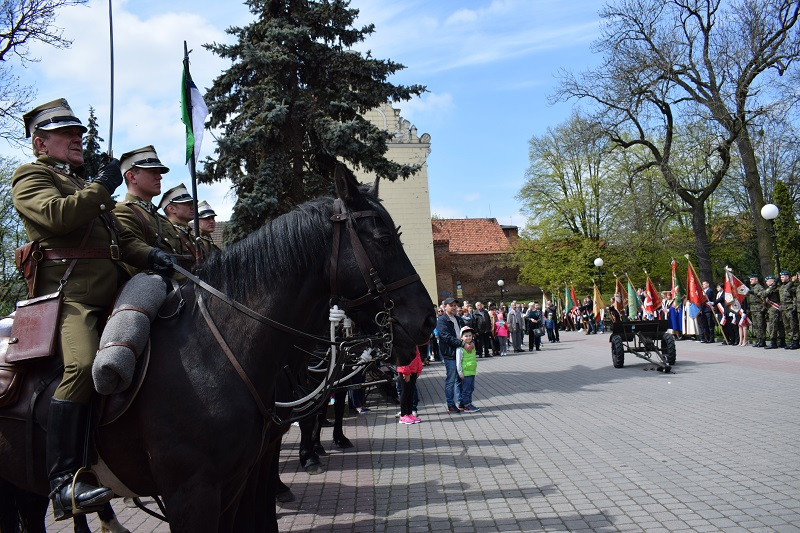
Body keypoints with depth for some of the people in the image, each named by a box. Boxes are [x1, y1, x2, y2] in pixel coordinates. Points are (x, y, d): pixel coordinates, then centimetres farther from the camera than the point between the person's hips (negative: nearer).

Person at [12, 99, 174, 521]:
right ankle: (63, 480, -28)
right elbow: (57, 214, -17)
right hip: (69, 296, -9)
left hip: (109, 297, 9)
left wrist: (149, 256, 3)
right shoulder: (31, 177, 6)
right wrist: (102, 187, -4)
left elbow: (120, 238, 23)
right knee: (84, 365, -31)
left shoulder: (84, 185, 31)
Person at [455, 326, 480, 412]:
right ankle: (467, 405, 4)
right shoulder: (460, 349, -14)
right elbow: (458, 362, -14)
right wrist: (460, 373, -15)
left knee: (471, 389, 13)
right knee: (466, 389, -2)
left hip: (472, 372, 8)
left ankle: (465, 404, 22)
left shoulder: (472, 346, 11)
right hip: (465, 373, -8)